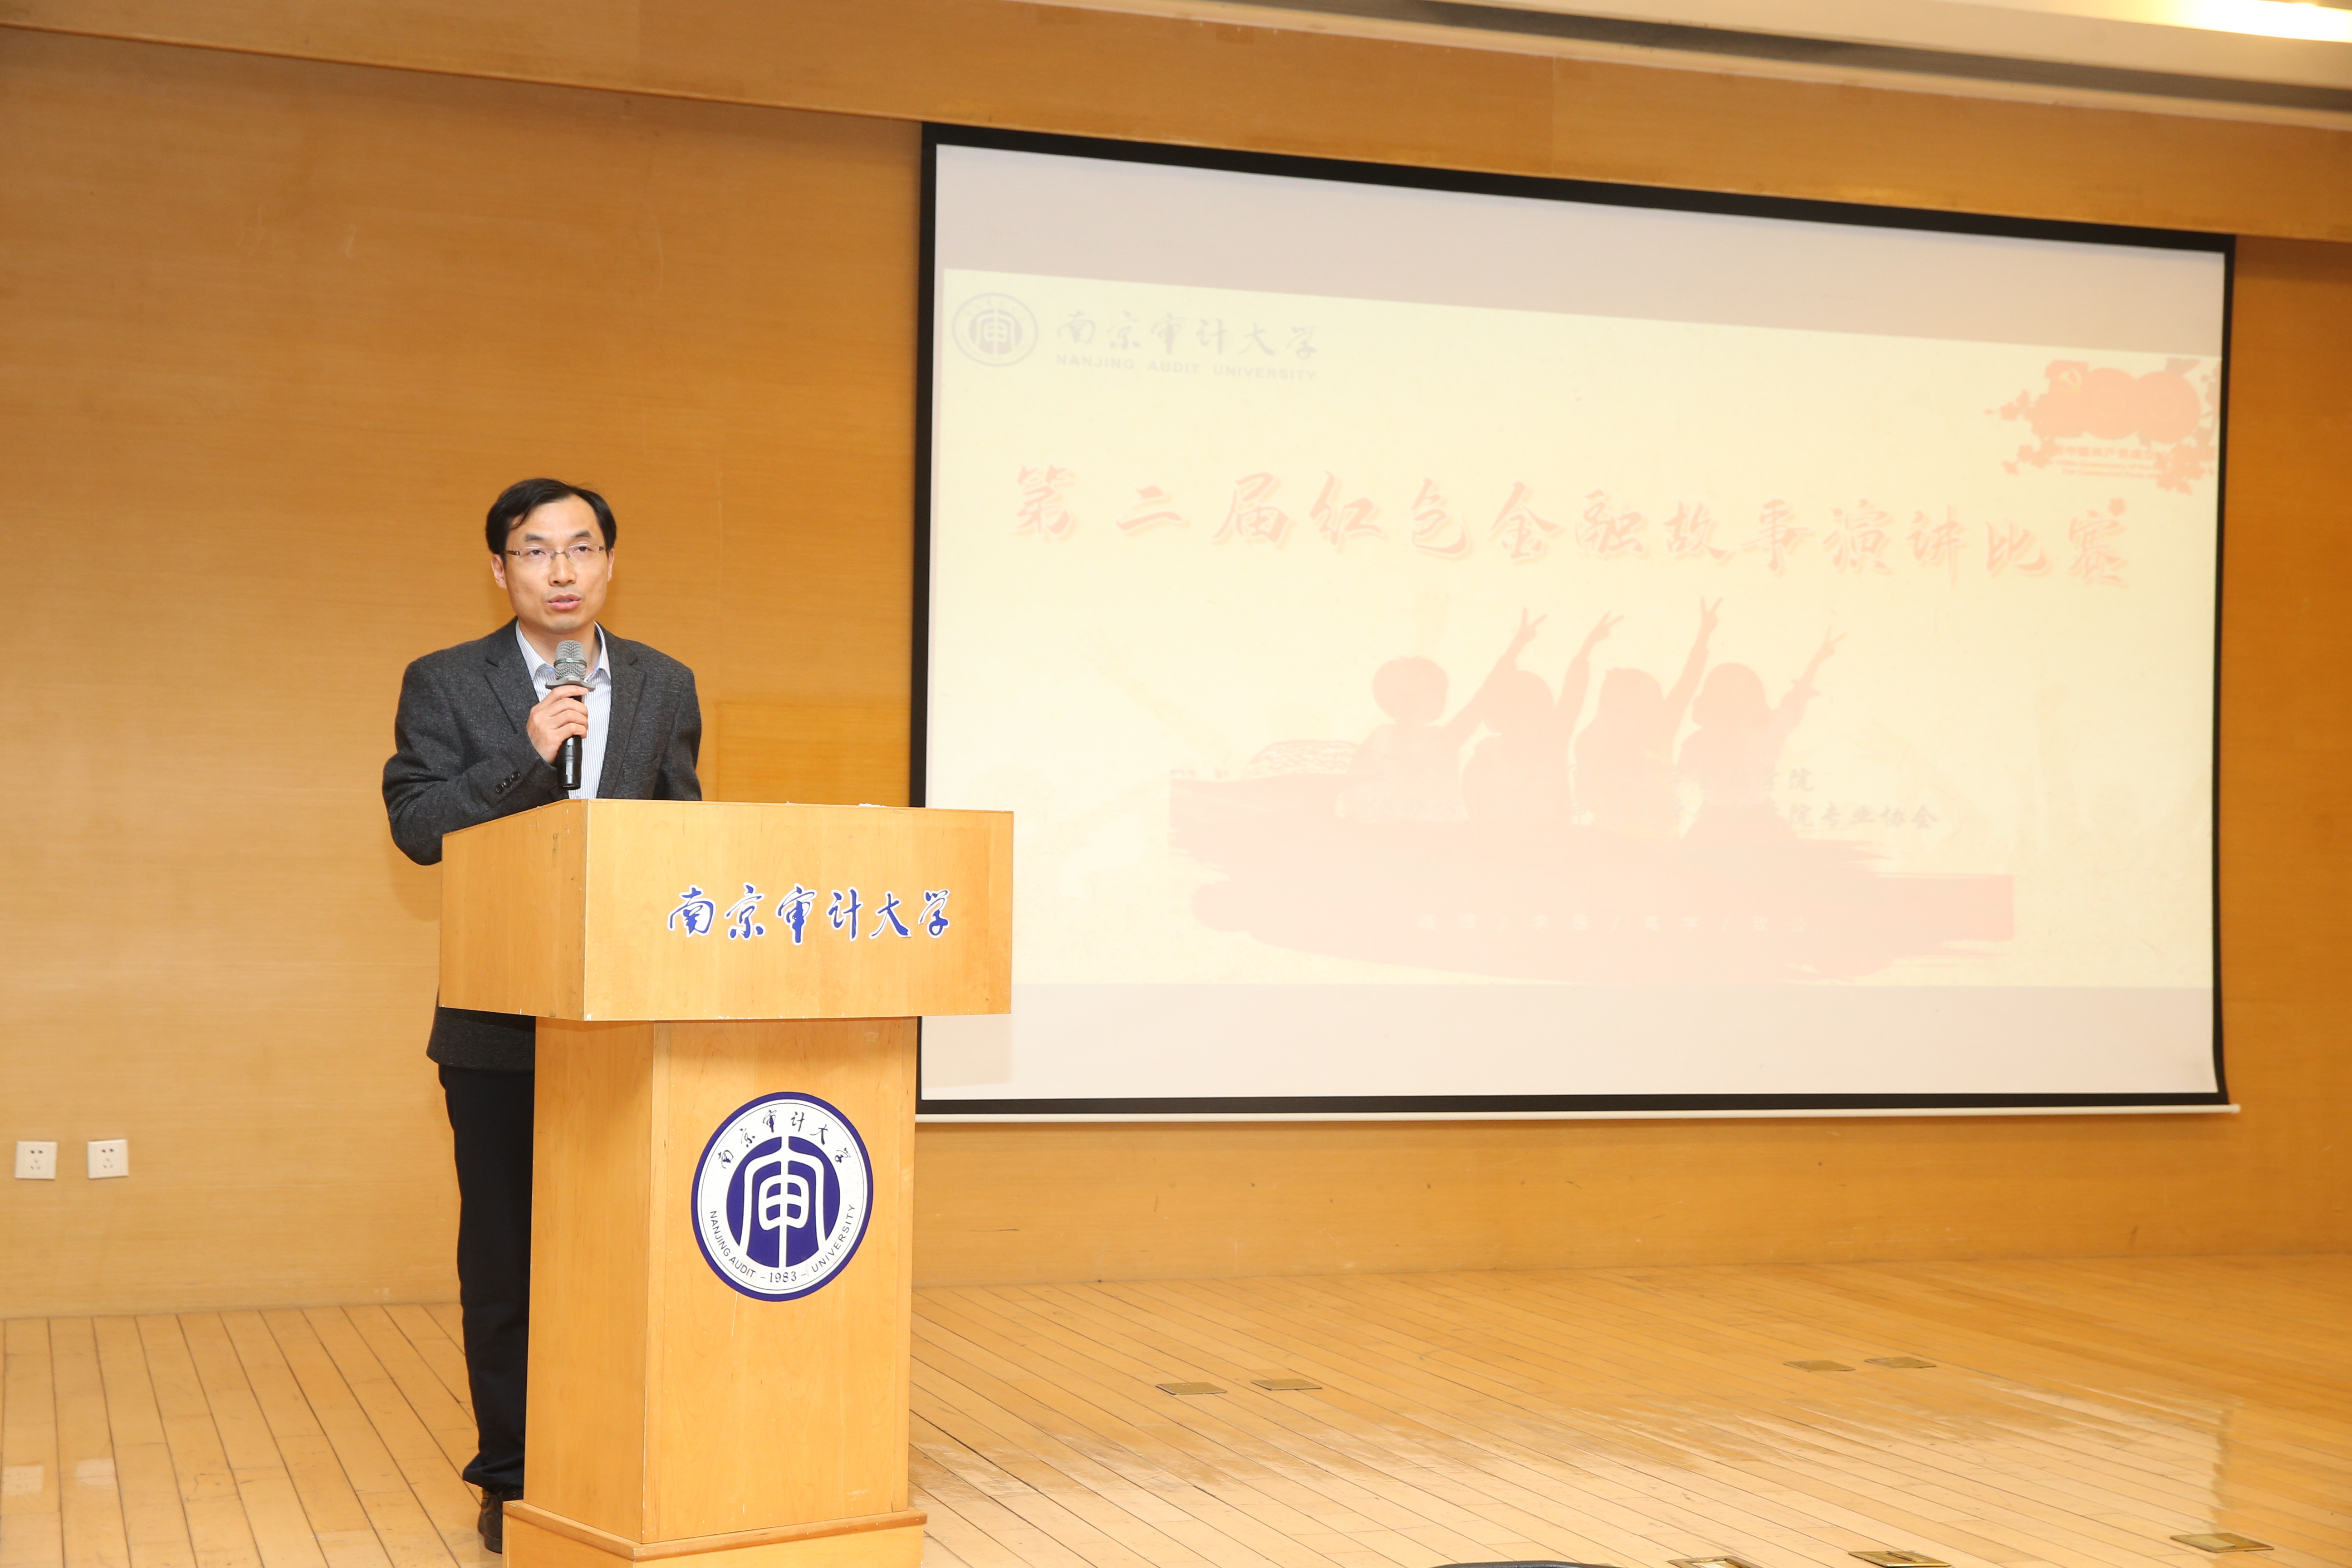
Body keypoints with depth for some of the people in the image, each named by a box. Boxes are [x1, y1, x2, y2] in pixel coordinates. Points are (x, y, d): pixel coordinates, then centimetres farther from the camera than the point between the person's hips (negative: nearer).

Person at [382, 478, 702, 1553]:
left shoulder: (665, 688, 10)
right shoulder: (447, 686, 3)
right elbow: (415, 824, -8)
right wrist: (523, 757, -18)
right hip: (500, 1027, -1)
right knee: (504, 1258, 5)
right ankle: (510, 1476, 15)